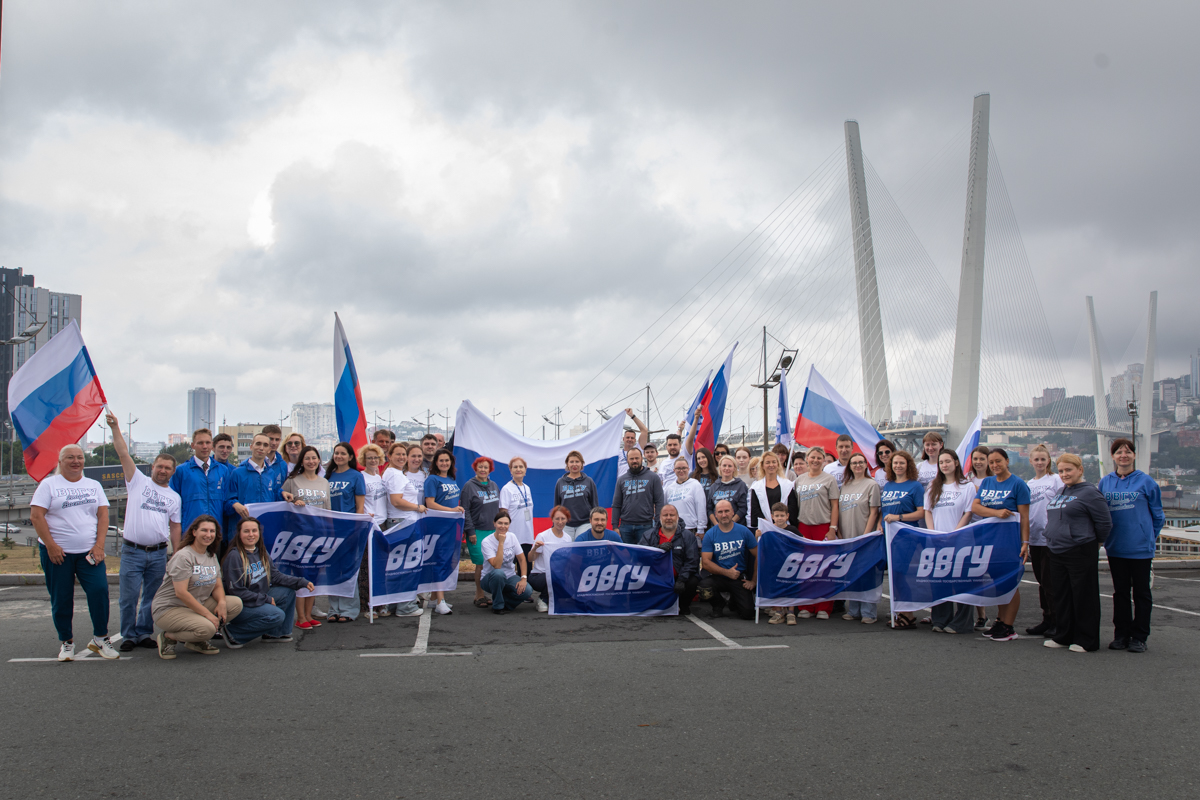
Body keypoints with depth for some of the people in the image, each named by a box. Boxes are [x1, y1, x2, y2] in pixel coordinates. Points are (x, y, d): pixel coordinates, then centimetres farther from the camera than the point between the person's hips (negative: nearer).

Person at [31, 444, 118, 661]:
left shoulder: (94, 486, 13)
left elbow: (103, 515, 7)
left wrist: (99, 545, -5)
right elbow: (36, 516, -4)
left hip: (88, 552, 2)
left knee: (99, 590, -13)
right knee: (61, 599, 2)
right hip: (57, 552, -2)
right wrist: (51, 546, -12)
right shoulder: (49, 484, 3)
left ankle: (100, 638, 0)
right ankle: (66, 642, 18)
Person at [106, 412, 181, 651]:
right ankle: (128, 636, 12)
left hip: (158, 553, 3)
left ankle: (144, 633, 19)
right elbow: (123, 454, -3)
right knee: (129, 597, -1)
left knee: (152, 597, 7)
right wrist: (115, 428, -12)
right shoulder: (139, 481, 5)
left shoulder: (174, 497, 13)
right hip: (132, 551, -3)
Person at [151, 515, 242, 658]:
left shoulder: (212, 556, 10)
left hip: (197, 605, 8)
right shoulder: (183, 556, -16)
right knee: (207, 628, -33)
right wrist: (207, 614, -24)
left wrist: (222, 602, -14)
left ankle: (196, 640, 0)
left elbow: (217, 586, 10)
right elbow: (181, 593, -23)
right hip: (169, 609, -8)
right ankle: (168, 637, -4)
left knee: (236, 604, -10)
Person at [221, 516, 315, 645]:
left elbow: (275, 575, 8)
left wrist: (301, 582, -3)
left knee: (288, 592, -1)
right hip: (237, 606, -8)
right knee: (277, 615, -25)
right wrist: (266, 599, -17)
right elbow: (236, 591, -20)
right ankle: (233, 633, -11)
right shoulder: (234, 556, -20)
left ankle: (275, 633, 9)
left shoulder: (260, 552, 4)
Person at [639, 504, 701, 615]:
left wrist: (681, 580, -18)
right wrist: (658, 548, -21)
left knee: (692, 582, -30)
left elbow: (692, 561, -4)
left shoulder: (687, 536, 6)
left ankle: (684, 605, 6)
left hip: (678, 577, -1)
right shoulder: (649, 535, 10)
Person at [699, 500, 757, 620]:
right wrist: (727, 572, -17)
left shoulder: (744, 531, -2)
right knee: (705, 591, -32)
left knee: (748, 613, -14)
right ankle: (718, 606, 5)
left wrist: (753, 580, -3)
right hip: (717, 576, 0)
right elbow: (705, 562, -9)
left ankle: (734, 602, 24)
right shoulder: (710, 534, -4)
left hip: (740, 577, 1)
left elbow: (758, 556, 2)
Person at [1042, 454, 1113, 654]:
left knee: (1083, 596, -1)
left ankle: (1086, 640, 8)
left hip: (1080, 552, -8)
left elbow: (1105, 522, -10)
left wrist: (1094, 542, 1)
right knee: (1060, 595, 13)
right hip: (1056, 552, 8)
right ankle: (1063, 636, 24)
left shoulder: (1089, 493, -11)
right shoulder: (1060, 493, 14)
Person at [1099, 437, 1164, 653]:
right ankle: (1121, 634, 19)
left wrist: (1149, 537, 2)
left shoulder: (1145, 481, -4)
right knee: (1120, 592, 11)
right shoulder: (1105, 482, 6)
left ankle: (1139, 637, 11)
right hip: (1115, 547, 3)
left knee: (1141, 592, 5)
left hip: (1140, 547, -3)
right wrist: (1105, 537, 6)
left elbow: (1157, 514, 3)